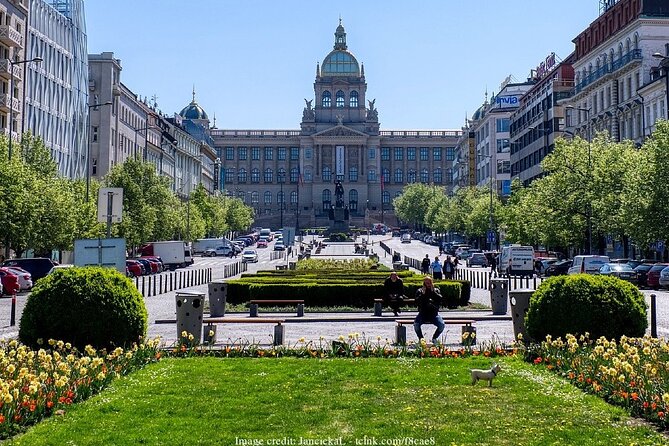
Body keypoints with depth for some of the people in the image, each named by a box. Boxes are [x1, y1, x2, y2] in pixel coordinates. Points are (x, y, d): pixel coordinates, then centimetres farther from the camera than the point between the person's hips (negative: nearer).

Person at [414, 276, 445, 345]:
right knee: (416, 324, -30)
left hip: (434, 314, 1)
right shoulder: (419, 291, 9)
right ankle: (420, 338, -2)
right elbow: (417, 302, -5)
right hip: (423, 314, -1)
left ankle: (434, 338, 4)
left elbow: (440, 299, -7)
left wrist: (433, 291, -10)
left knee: (442, 325, -24)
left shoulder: (436, 290, 12)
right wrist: (422, 294, -12)